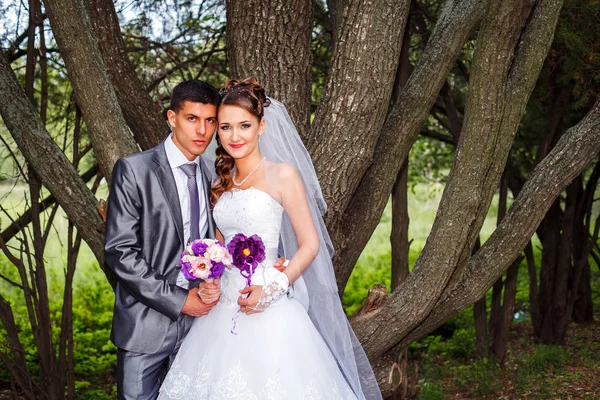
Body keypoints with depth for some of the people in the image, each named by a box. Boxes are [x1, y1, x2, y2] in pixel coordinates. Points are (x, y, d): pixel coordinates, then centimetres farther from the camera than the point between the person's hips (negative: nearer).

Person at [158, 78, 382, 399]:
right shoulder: (222, 181, 12)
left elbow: (310, 245, -7)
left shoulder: (282, 174, -6)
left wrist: (273, 288, -18)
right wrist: (208, 283, 1)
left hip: (269, 312, -5)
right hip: (223, 309, 5)